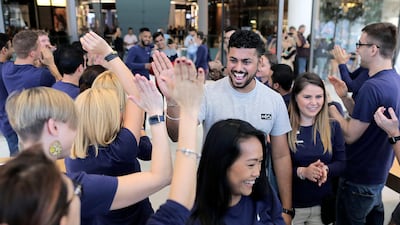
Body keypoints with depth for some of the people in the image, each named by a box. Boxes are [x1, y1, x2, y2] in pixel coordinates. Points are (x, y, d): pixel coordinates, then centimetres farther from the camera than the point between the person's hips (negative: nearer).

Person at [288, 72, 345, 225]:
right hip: (291, 205, -3)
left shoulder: (333, 126, -1)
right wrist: (302, 172, -26)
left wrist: (326, 169, -17)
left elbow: (342, 163, 3)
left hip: (324, 204, 3)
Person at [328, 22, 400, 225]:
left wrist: (329, 104, -12)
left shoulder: (372, 87, -27)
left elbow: (350, 135, -23)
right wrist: (345, 96, 1)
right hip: (378, 171, 9)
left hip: (359, 177, -9)